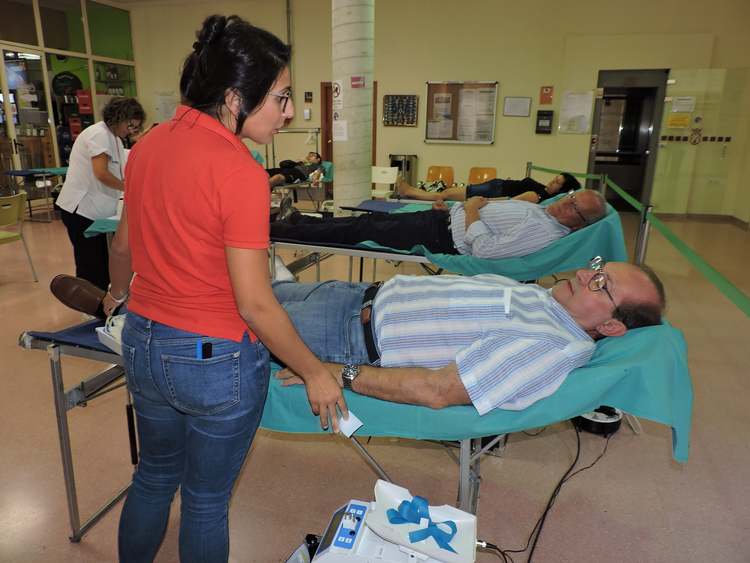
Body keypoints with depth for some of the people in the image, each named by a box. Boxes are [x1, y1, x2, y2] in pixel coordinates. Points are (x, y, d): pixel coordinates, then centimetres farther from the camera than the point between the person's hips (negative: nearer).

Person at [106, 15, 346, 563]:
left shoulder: (148, 144, -1)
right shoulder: (240, 172, -24)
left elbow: (123, 243, 12)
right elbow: (255, 303, -22)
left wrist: (120, 292, 32)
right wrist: (315, 373, -10)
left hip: (143, 346, 7)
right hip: (216, 362, -6)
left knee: (154, 476, 29)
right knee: (207, 500, 18)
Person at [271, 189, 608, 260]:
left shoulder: (544, 232, -20)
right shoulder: (538, 210, 9)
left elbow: (484, 248, -28)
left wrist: (472, 210, -15)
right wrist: (453, 206, 10)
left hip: (441, 238, -8)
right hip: (445, 217, 8)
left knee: (360, 231, -5)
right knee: (370, 219, 9)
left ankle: (281, 232, 8)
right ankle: (298, 222, 23)